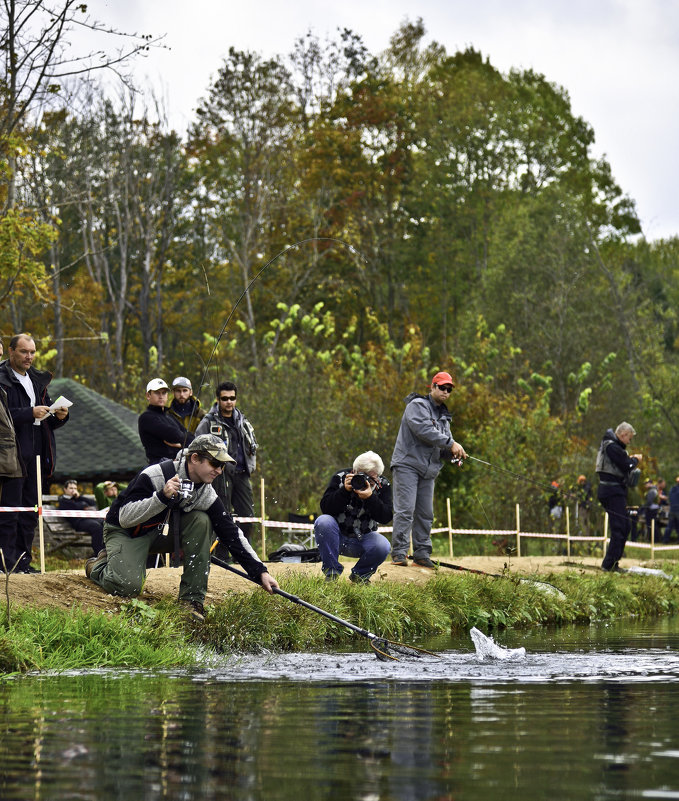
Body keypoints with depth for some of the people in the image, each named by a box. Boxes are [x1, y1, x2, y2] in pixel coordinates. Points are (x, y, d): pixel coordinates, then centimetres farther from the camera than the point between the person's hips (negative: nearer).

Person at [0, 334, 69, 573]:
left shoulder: (37, 380, 19)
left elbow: (49, 423, 22)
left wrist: (60, 416, 1)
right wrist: (30, 413, -23)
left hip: (35, 454, 8)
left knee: (30, 511, 8)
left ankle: (23, 562, 13)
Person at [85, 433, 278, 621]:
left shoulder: (206, 494, -11)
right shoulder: (155, 475, -28)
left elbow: (231, 533, -10)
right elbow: (125, 519, -30)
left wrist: (260, 572, -18)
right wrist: (162, 497, -42)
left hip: (161, 531, 6)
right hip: (125, 532, -5)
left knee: (201, 521, -20)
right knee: (128, 586, -29)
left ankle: (192, 597, -14)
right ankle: (99, 565, 8)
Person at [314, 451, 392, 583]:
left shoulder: (383, 486, -4)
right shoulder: (340, 478, -7)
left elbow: (386, 518, -16)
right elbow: (325, 507, -16)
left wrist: (370, 498, -31)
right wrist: (344, 491, -29)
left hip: (363, 539, 0)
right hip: (338, 535, 0)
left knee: (383, 547, -31)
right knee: (323, 521, -31)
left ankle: (360, 574, 3)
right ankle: (331, 572, -15)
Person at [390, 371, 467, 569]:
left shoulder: (443, 416, 20)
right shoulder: (417, 406, -5)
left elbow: (444, 450, 16)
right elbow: (424, 430, -22)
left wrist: (453, 452, -8)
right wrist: (450, 443, -22)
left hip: (428, 471, 8)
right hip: (407, 465, -8)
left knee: (425, 514, 6)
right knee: (405, 510, -13)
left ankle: (422, 553, 10)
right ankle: (399, 552, -13)